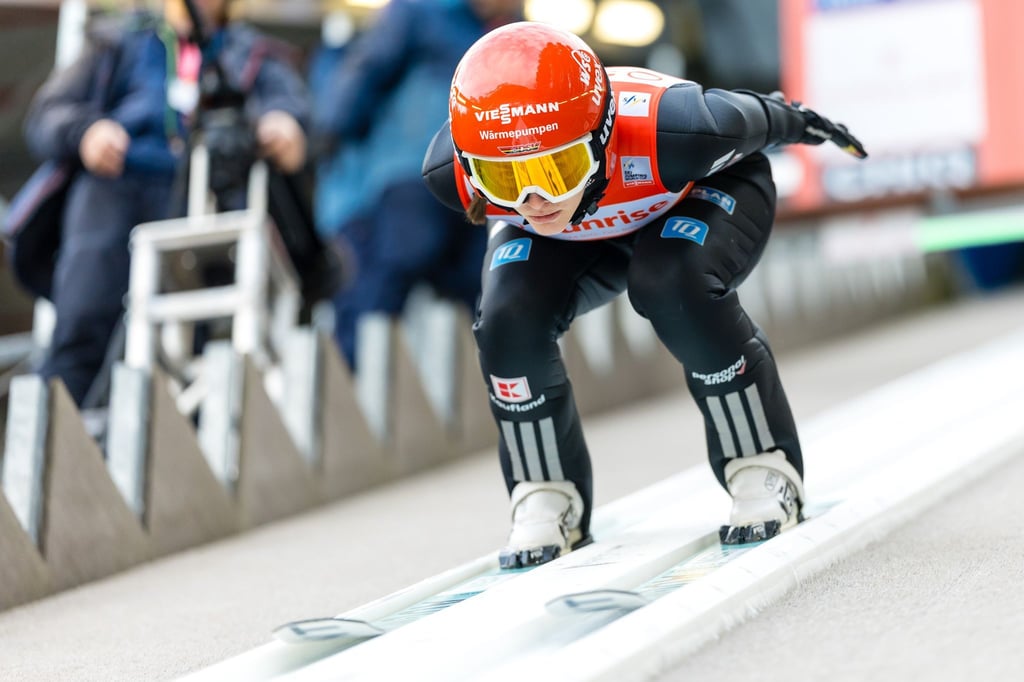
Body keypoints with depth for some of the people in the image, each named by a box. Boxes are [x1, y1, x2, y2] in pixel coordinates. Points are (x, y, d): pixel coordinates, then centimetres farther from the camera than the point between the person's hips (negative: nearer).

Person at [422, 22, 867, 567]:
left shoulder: (673, 138, -46)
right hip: (573, 235, 3)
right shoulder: (452, 173, -35)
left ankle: (765, 472, -13)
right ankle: (545, 501, -1)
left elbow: (750, 120, -21)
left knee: (675, 289, -32)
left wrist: (795, 120, 1)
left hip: (702, 192, -3)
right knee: (509, 321, -23)